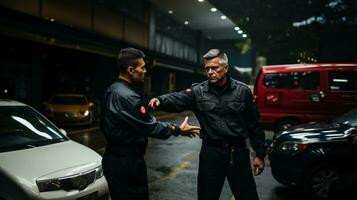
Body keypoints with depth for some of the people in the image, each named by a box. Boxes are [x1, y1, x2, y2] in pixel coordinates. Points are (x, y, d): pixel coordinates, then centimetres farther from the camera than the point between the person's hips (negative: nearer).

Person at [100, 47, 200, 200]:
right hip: (125, 162, -10)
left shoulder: (113, 90, 7)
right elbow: (150, 126, -22)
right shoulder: (126, 96, -25)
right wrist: (178, 130, -9)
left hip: (114, 157, 10)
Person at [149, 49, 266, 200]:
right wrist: (160, 100, -40)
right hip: (211, 152, 0)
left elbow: (254, 125, 2)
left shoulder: (242, 91, -1)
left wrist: (260, 154, 3)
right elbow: (177, 99, -19)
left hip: (238, 152, 0)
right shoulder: (198, 92, -2)